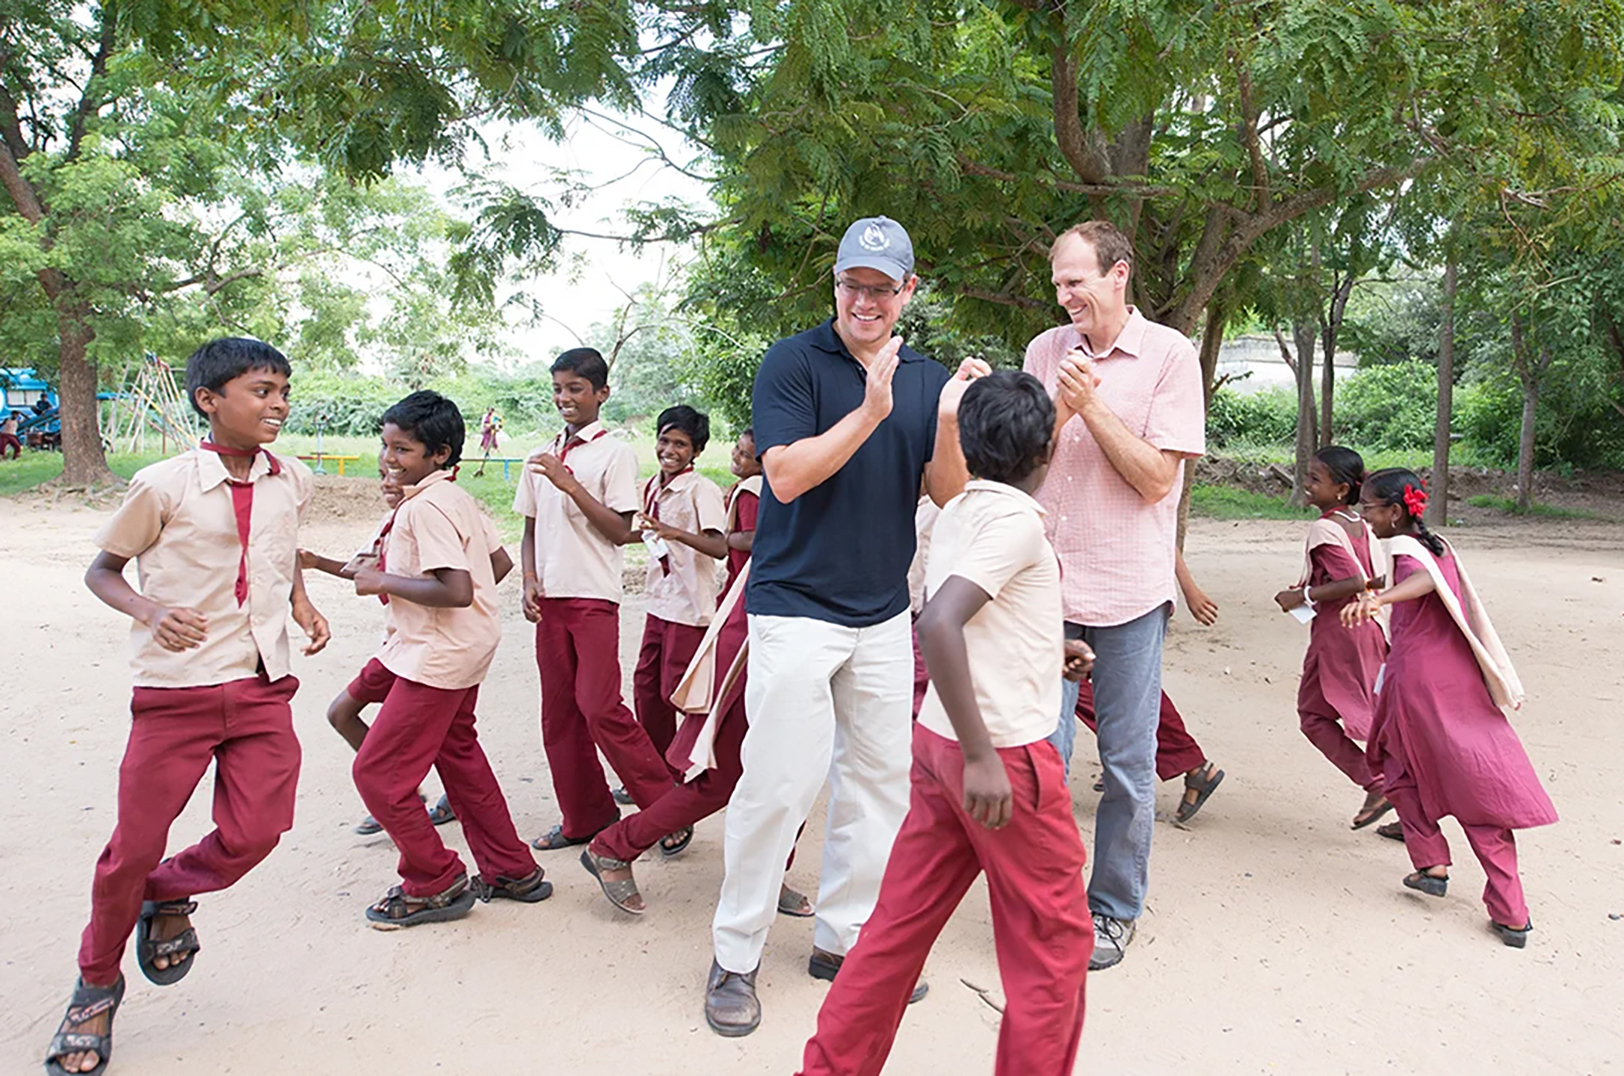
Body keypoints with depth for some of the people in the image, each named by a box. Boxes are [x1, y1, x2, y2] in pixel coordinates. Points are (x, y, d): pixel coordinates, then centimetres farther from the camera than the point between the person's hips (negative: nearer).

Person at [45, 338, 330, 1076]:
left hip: (263, 688, 4)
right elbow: (101, 571, 2)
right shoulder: (165, 485, -9)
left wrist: (301, 602, 5)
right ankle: (97, 983, 30)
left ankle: (169, 896, 32)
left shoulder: (293, 482, 3)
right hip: (177, 688, -3)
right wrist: (152, 611, -18)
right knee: (135, 844, 4)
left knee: (254, 833, -2)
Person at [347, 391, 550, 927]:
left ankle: (435, 884, 12)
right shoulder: (456, 497, 9)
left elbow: (456, 590, -31)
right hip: (466, 648, 11)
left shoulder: (425, 506, -21)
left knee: (377, 771, -1)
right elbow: (496, 561, 17)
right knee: (458, 754, 22)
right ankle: (512, 871, 31)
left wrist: (383, 581, -20)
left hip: (437, 656, -11)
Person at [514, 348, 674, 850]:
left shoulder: (614, 453, -5)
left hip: (594, 596, -6)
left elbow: (621, 531, -11)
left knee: (600, 707, -11)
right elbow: (531, 527, 17)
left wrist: (570, 484, -16)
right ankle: (584, 818, 20)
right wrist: (530, 581, 3)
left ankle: (665, 806, 4)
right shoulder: (542, 458, 13)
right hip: (549, 597, 6)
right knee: (558, 712, 9)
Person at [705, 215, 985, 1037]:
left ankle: (842, 937, 27)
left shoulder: (928, 380, 7)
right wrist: (872, 411, -24)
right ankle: (733, 957, 10)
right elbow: (788, 475, -16)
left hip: (885, 613, 6)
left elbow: (949, 497, 2)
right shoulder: (793, 362, -6)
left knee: (879, 778, 11)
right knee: (780, 780, -6)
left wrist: (949, 424, -16)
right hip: (795, 606, -5)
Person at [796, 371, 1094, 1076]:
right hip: (1003, 751, -8)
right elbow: (937, 624, -29)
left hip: (938, 740, 8)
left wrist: (1042, 649, 29)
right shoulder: (1018, 519, -16)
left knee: (902, 919, 16)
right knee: (1054, 940, 9)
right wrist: (983, 756, -27)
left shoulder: (958, 510, 9)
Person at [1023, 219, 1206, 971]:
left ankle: (1115, 910, 25)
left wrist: (1092, 406, -15)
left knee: (1128, 765, 7)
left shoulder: (1169, 356, -4)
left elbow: (1155, 479, -9)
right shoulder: (1046, 351, 7)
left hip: (1129, 591, -3)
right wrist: (1059, 411, -12)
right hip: (1049, 585, 3)